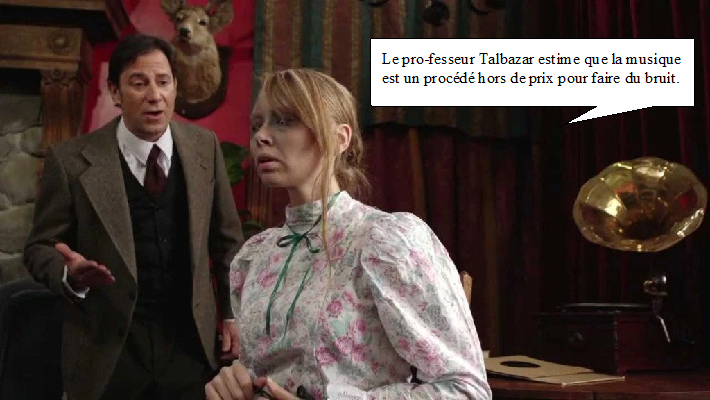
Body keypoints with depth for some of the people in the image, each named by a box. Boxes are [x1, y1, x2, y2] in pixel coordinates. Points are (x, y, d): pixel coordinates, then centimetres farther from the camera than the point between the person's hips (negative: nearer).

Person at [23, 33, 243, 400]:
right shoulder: (72, 160, -9)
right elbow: (40, 247, -2)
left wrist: (231, 313, 6)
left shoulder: (204, 146, 0)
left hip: (190, 346, 2)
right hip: (108, 352, -2)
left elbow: (227, 238, 8)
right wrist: (70, 273, -22)